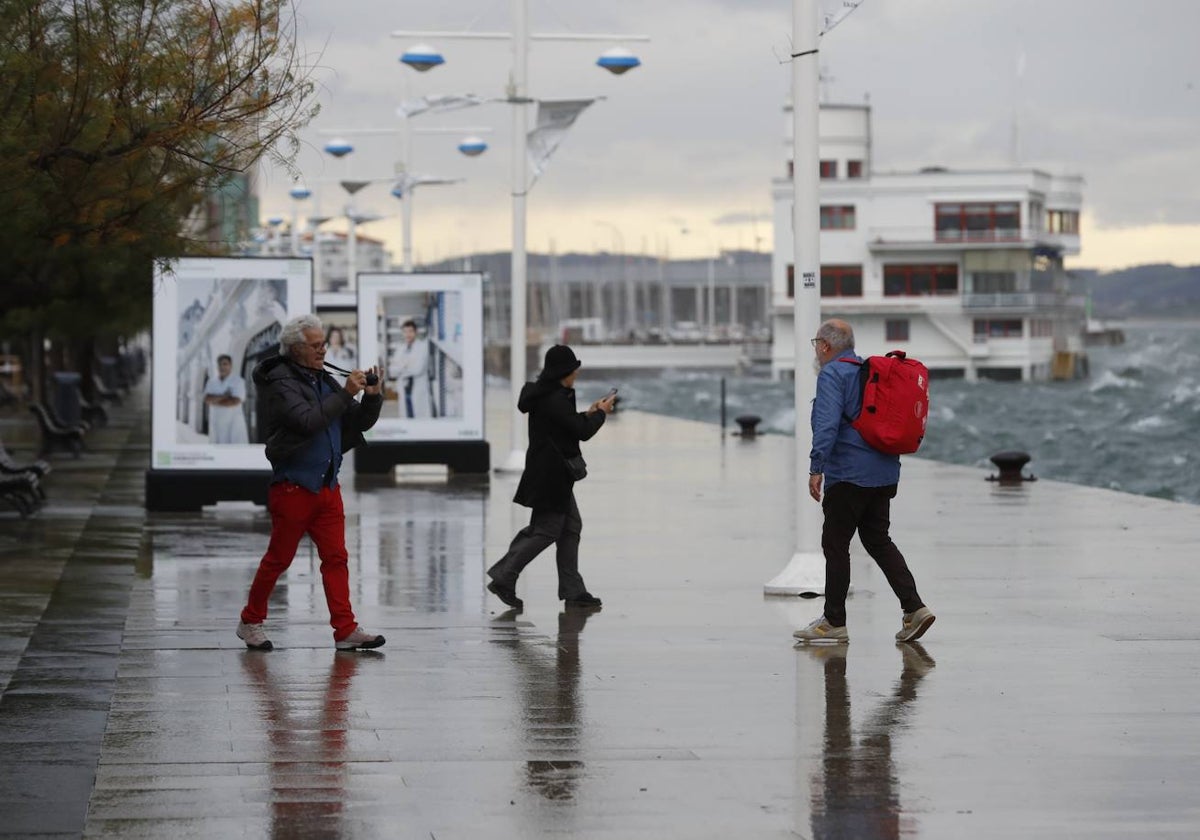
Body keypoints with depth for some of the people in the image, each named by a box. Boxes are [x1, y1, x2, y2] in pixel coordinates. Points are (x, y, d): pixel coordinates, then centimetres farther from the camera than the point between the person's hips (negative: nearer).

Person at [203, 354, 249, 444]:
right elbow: (207, 399, -3)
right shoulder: (212, 382, 10)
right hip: (216, 423, 5)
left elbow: (235, 401, -15)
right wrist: (223, 396, -15)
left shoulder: (238, 381, -4)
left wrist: (215, 400, -6)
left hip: (233, 422, -5)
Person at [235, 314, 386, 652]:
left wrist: (372, 396, -5)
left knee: (336, 557, 0)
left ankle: (346, 630, -2)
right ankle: (251, 622, 18)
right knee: (279, 558, 3)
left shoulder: (325, 382, 14)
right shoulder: (282, 383, -10)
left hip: (327, 485, 7)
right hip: (293, 487, -7)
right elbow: (308, 421, -25)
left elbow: (362, 422, 14)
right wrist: (346, 394, -23)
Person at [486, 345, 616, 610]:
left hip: (553, 475, 11)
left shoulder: (546, 394, 10)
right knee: (547, 531, -5)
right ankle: (503, 579, -2)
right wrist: (601, 413, -2)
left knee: (571, 527, 11)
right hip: (551, 476, -11)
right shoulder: (555, 399, -21)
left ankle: (572, 590, 13)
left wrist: (589, 413, 16)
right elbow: (582, 432, -18)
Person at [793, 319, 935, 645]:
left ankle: (834, 623, 4)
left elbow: (827, 424, -21)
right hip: (884, 473, 8)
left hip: (849, 475, -8)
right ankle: (914, 608, 1)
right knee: (878, 540, 13)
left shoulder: (832, 374, -9)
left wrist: (816, 468, -21)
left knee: (835, 544, 0)